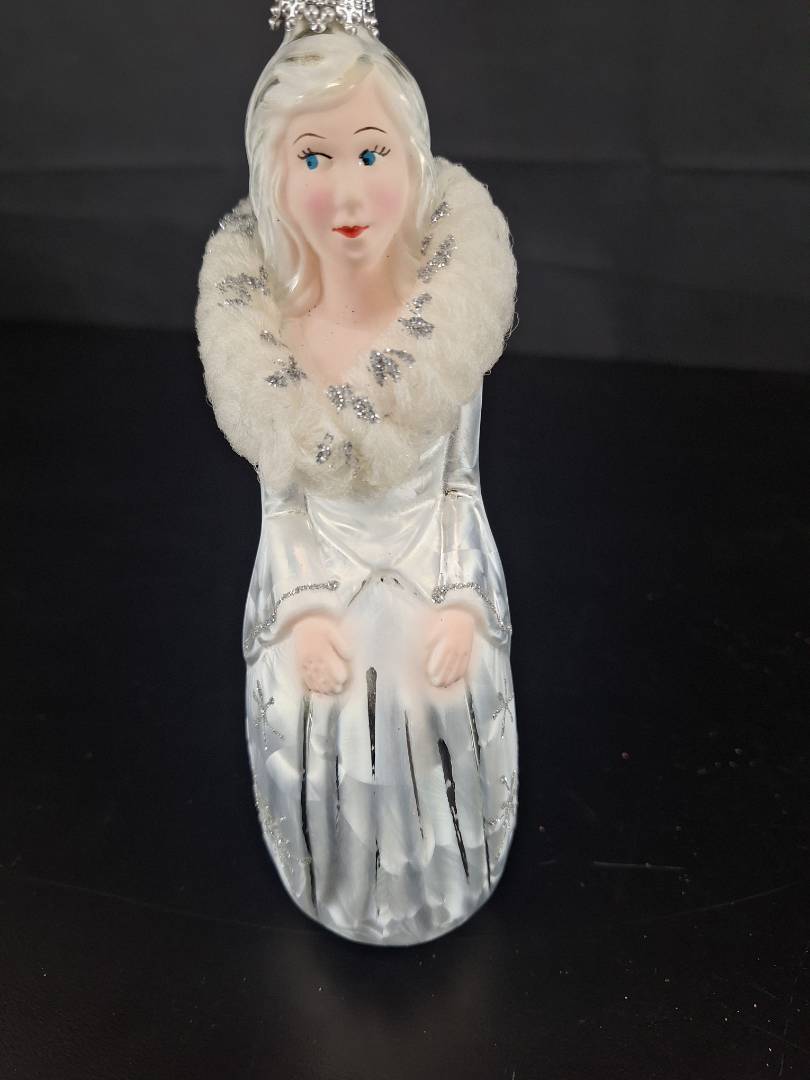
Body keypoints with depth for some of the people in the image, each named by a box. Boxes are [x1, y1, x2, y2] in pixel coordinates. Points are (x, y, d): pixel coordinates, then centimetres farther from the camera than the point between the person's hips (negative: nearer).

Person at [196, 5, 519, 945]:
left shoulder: (454, 319, -21)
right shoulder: (261, 337, -20)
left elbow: (461, 483, -13)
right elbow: (279, 497, -11)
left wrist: (462, 605, -18)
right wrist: (306, 612, -16)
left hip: (437, 583, 0)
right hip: (318, 589, 0)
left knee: (446, 748, 19)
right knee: (324, 757, 19)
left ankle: (442, 891, 54)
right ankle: (344, 903, 53)